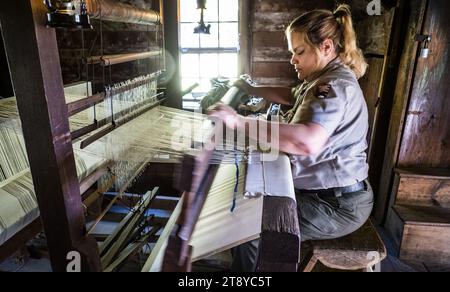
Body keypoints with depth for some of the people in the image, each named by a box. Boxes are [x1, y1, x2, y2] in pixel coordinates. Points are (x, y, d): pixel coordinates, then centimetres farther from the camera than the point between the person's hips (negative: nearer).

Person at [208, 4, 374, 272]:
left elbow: (307, 142, -42)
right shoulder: (324, 80, 10)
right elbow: (292, 96, 29)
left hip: (337, 205, -10)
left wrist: (239, 122, -39)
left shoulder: (336, 84, -23)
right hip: (322, 190, 10)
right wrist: (251, 90, 19)